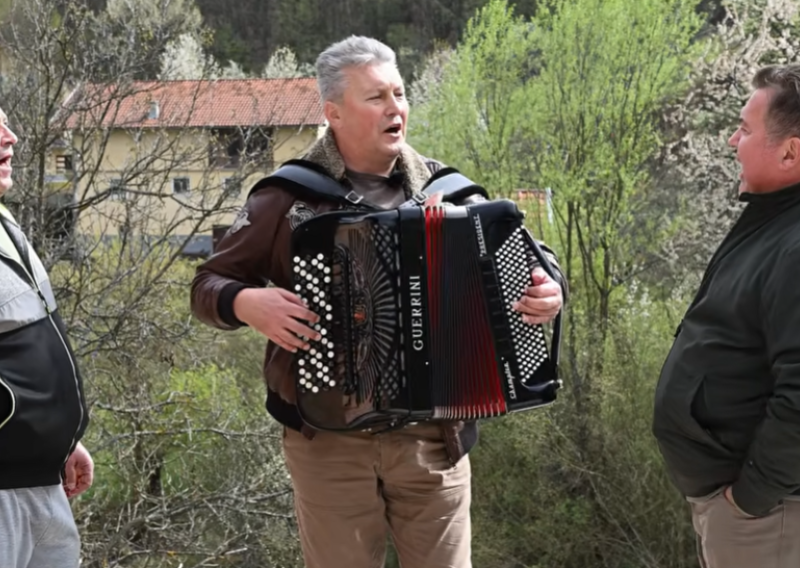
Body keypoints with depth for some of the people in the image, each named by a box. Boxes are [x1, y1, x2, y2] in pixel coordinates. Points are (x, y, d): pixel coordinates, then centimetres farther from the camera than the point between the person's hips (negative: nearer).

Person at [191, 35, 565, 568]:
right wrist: (247, 303, -17)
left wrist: (548, 293, -10)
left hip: (435, 436, 2)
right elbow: (209, 285, 4)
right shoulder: (289, 197, -3)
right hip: (329, 438, -2)